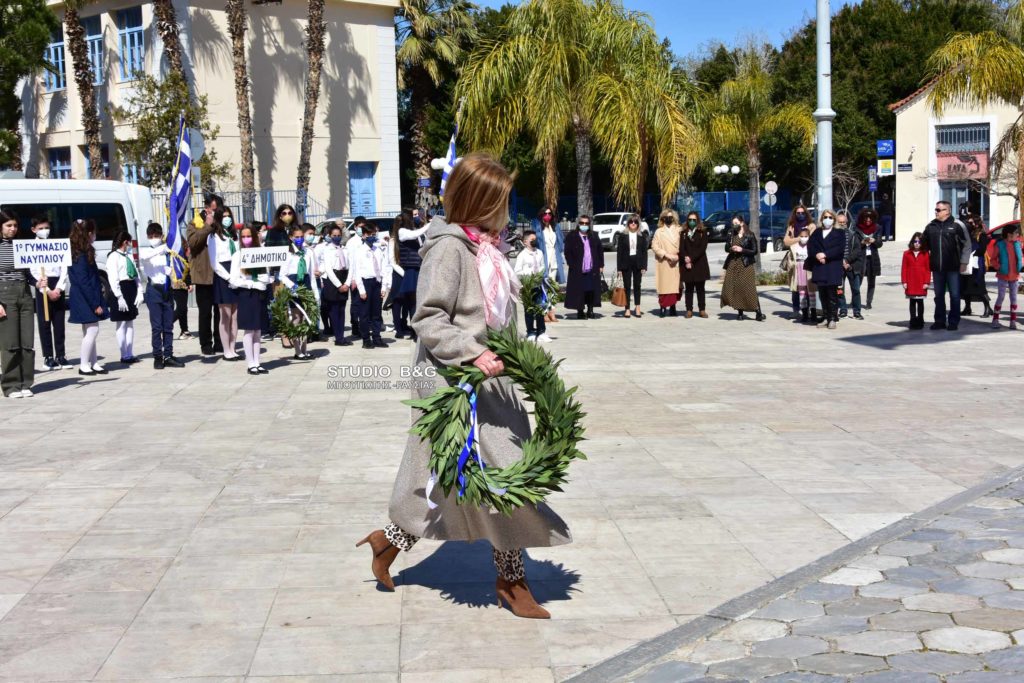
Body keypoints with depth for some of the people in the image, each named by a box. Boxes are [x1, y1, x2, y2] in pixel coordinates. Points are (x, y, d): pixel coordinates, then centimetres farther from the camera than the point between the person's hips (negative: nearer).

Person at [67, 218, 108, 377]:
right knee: (92, 330, -8)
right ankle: (84, 365, -3)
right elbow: (83, 281, -20)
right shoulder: (82, 255, -16)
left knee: (90, 331, 12)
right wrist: (95, 304, -19)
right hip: (86, 299, -10)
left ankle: (93, 363, 17)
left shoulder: (83, 253, 12)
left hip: (88, 298, 10)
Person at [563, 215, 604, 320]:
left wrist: (601, 265, 8)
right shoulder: (571, 237, 1)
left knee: (592, 291, 2)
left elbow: (600, 251, 15)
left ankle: (590, 310, 14)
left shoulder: (594, 236, 13)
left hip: (592, 271, 3)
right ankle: (580, 311, 9)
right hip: (578, 271, -3)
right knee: (579, 292, -1)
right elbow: (568, 252, -2)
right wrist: (572, 265, -9)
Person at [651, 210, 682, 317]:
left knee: (675, 286, 2)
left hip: (676, 263, 2)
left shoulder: (678, 230, 10)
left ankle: (672, 307, 10)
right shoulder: (659, 231, 6)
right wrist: (666, 255, -12)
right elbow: (654, 246, -3)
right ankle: (662, 307, -2)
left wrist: (678, 256, -10)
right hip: (663, 264, -2)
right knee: (664, 285, -6)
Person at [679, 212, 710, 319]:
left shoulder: (703, 233, 5)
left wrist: (691, 259, -12)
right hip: (686, 265, 1)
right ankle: (689, 310, 5)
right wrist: (686, 260, -14)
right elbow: (681, 249, 1)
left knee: (700, 288, 3)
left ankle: (702, 309, 7)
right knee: (689, 288, 2)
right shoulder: (683, 233, 9)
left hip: (700, 264, -1)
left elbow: (702, 248, -5)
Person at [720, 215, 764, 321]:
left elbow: (754, 251, -3)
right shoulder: (731, 235, 12)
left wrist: (742, 250, -13)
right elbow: (726, 247, 18)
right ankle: (740, 312, 10)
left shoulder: (750, 235, -2)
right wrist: (731, 249, -4)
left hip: (745, 265, -5)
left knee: (749, 288, -12)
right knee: (734, 288, 0)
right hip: (733, 264, 5)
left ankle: (758, 313, -10)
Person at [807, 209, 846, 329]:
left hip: (833, 268, -4)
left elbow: (840, 248, -7)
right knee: (823, 294, 6)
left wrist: (825, 254, -15)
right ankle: (826, 318, 13)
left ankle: (833, 318, -2)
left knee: (832, 294, -5)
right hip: (819, 268, 4)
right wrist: (817, 255, -12)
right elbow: (810, 246, 7)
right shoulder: (816, 233, 18)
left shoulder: (839, 233, 7)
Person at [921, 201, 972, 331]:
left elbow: (967, 245, -1)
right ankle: (940, 321, 16)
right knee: (939, 295, 9)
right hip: (936, 267, 4)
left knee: (954, 295, 1)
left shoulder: (957, 225, -3)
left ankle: (953, 321, 8)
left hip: (953, 267, -4)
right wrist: (925, 261, 12)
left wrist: (963, 262, -5)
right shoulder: (930, 226, 9)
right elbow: (925, 245, 19)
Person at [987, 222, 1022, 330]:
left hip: (1015, 276, 4)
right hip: (1003, 276, -4)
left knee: (1014, 298, 7)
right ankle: (995, 320, 7)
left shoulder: (1017, 244, 3)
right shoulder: (999, 245, -10)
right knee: (1001, 297, -2)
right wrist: (999, 267, -19)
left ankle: (1013, 321, 12)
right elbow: (992, 259, -5)